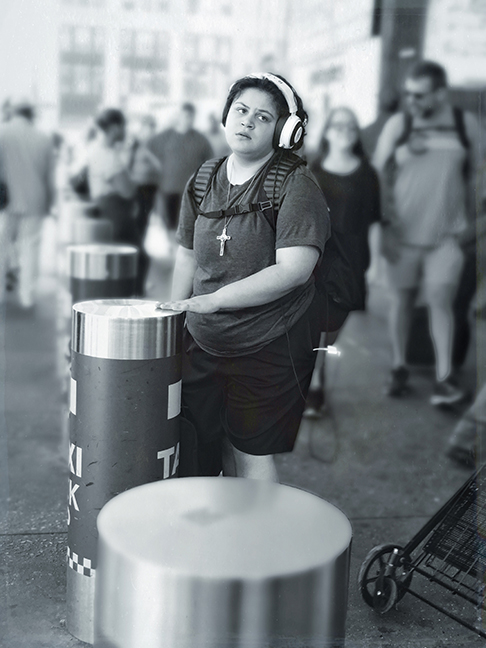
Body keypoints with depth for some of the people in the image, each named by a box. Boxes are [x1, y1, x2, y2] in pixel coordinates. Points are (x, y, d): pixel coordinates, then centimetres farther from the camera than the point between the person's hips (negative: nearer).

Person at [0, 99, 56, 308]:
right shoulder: (44, 139, 3)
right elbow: (50, 177, 7)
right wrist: (49, 202, 17)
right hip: (34, 201, 2)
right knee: (30, 247, 6)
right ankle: (27, 296, 7)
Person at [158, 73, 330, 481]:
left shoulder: (297, 185, -12)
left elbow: (294, 269, -23)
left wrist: (213, 299, -24)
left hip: (270, 346, -5)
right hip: (204, 341, 6)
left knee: (251, 452, 3)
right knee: (209, 444, 13)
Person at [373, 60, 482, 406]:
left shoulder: (467, 123, 1)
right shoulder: (399, 124, -3)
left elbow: (472, 175, 10)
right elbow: (381, 177, -2)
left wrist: (471, 220, 11)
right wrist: (387, 226, -8)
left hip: (446, 233, 0)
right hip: (404, 231, 0)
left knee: (440, 300, -8)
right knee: (402, 298, 7)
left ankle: (444, 377, -1)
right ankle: (399, 368, 20)